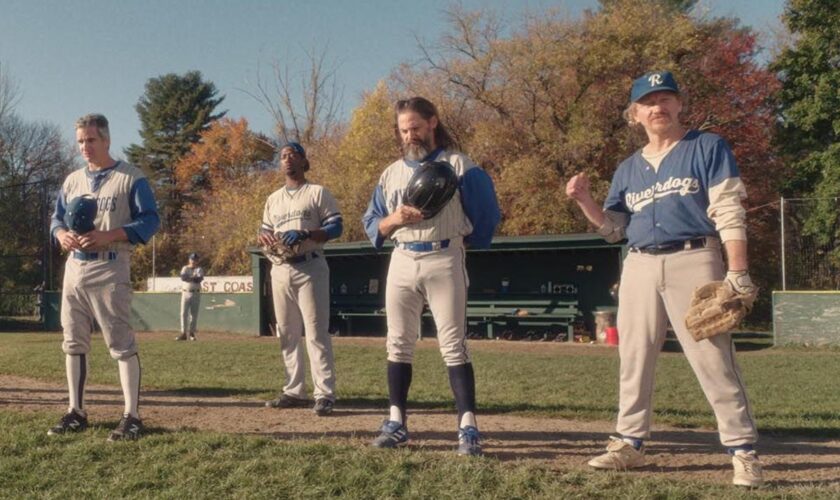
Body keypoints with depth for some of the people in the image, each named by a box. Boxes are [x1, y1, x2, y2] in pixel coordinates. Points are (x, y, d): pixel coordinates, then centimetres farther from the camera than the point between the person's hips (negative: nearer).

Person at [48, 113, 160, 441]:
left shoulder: (131, 178, -3)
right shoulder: (72, 180, 16)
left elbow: (150, 221, -9)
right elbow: (57, 218, 19)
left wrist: (108, 236, -21)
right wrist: (62, 235, -6)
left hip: (110, 270, -7)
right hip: (74, 269, 7)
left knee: (121, 344, -8)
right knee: (74, 343, 10)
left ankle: (131, 417, -5)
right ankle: (76, 413, 19)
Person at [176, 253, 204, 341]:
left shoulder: (199, 270, 5)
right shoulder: (185, 268, 8)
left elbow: (200, 278, -16)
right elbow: (183, 277, -14)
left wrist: (188, 278, -25)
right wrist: (194, 278, -23)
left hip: (196, 294, 0)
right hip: (185, 293, 0)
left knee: (194, 314, 1)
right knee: (184, 313, -5)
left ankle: (191, 333, 10)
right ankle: (183, 333, -5)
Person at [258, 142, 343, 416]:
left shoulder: (318, 192, 3)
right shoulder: (273, 198, 20)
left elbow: (336, 227, -5)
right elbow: (264, 231, 21)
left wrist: (305, 234, -20)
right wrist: (266, 236, -4)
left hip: (309, 268, -6)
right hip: (280, 269, 6)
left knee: (316, 332, -11)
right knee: (287, 333, 8)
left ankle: (325, 394, -11)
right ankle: (294, 391, 15)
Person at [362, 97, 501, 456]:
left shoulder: (458, 165, 1)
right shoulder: (390, 173, 15)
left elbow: (487, 214, 3)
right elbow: (372, 224, 10)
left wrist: (465, 241, 0)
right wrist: (394, 219, -9)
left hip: (444, 261, -5)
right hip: (402, 262, 5)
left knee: (453, 346, -7)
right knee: (398, 344, 7)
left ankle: (468, 427, -7)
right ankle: (396, 422, 14)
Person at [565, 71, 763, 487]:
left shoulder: (708, 148, 4)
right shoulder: (628, 168, 17)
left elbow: (728, 215, -4)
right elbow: (613, 228, 16)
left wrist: (736, 273, -13)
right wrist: (583, 200, -1)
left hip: (694, 262, -5)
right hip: (639, 267, 5)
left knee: (715, 361, -8)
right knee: (633, 361, 9)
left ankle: (743, 452, -1)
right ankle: (629, 444, 20)